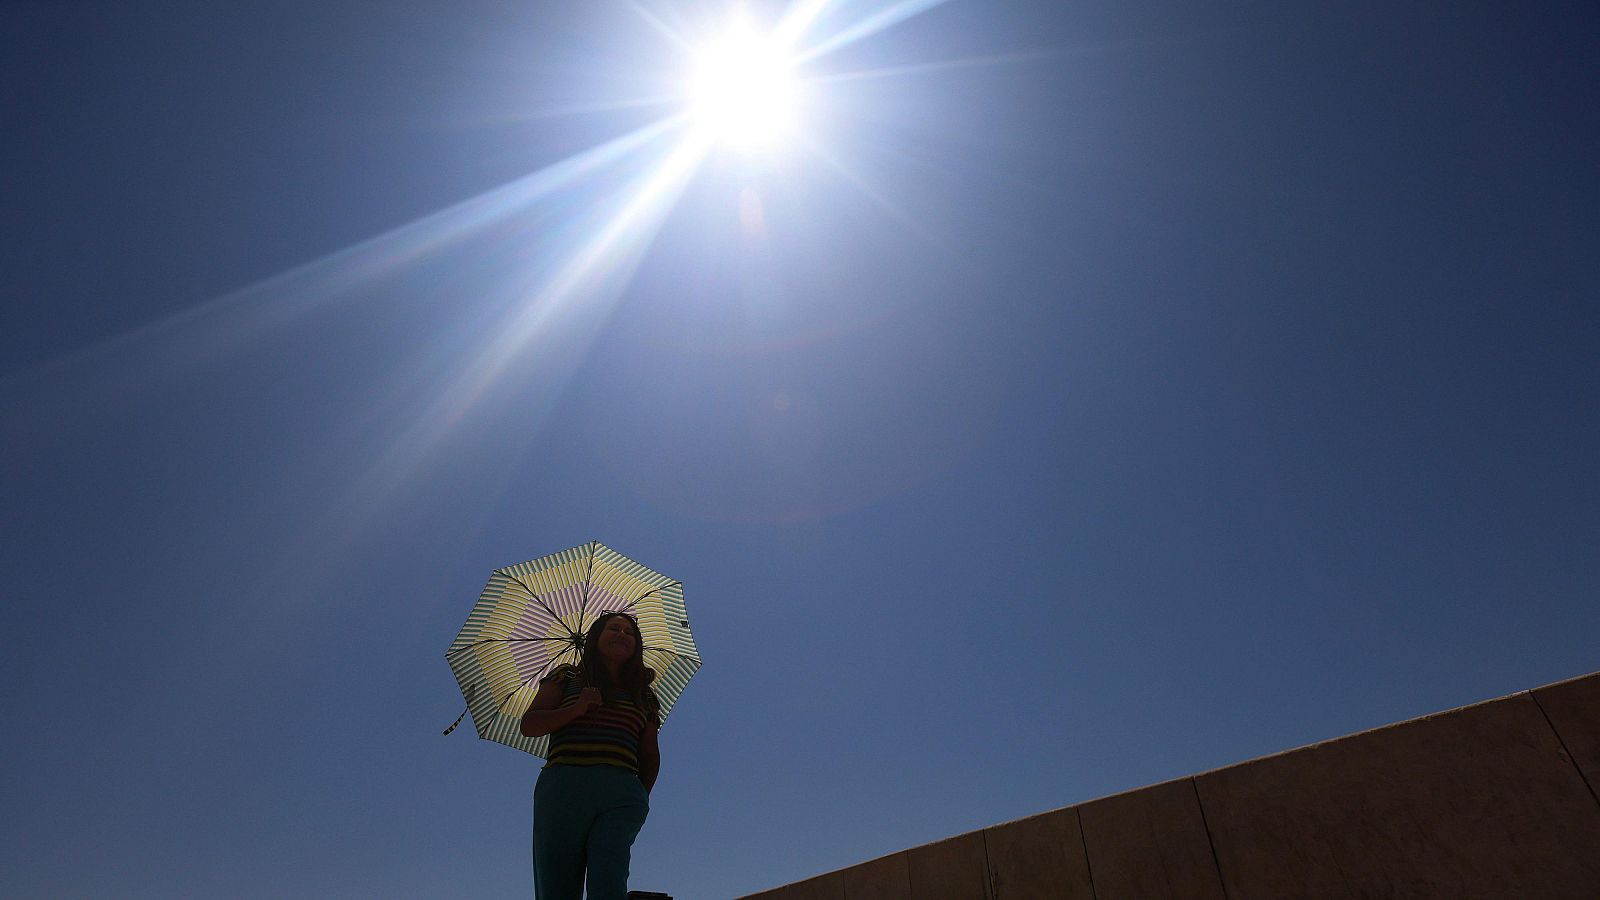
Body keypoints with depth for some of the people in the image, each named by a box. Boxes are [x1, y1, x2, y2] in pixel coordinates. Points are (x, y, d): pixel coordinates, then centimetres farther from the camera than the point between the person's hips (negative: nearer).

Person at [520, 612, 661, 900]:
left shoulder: (643, 695, 24)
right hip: (563, 788, 0)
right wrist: (576, 709, -6)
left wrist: (642, 796, 10)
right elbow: (528, 725, 8)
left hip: (621, 793, 0)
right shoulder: (567, 677, 18)